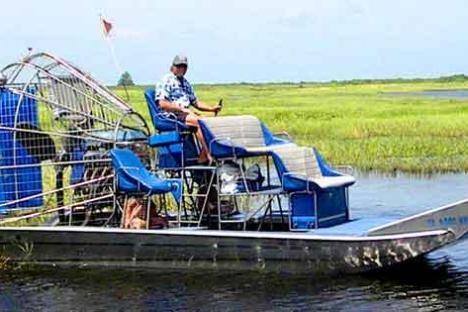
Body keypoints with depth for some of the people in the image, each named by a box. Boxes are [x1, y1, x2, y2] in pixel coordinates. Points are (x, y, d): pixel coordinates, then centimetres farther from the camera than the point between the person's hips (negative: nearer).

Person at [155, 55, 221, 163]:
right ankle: (208, 155, -29)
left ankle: (203, 157, -25)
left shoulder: (186, 83, 24)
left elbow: (195, 102, 29)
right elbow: (162, 104, -15)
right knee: (197, 121, -29)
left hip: (185, 114, 8)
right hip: (171, 116, -8)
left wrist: (212, 108, 12)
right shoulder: (166, 81, -3)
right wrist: (183, 109, -20)